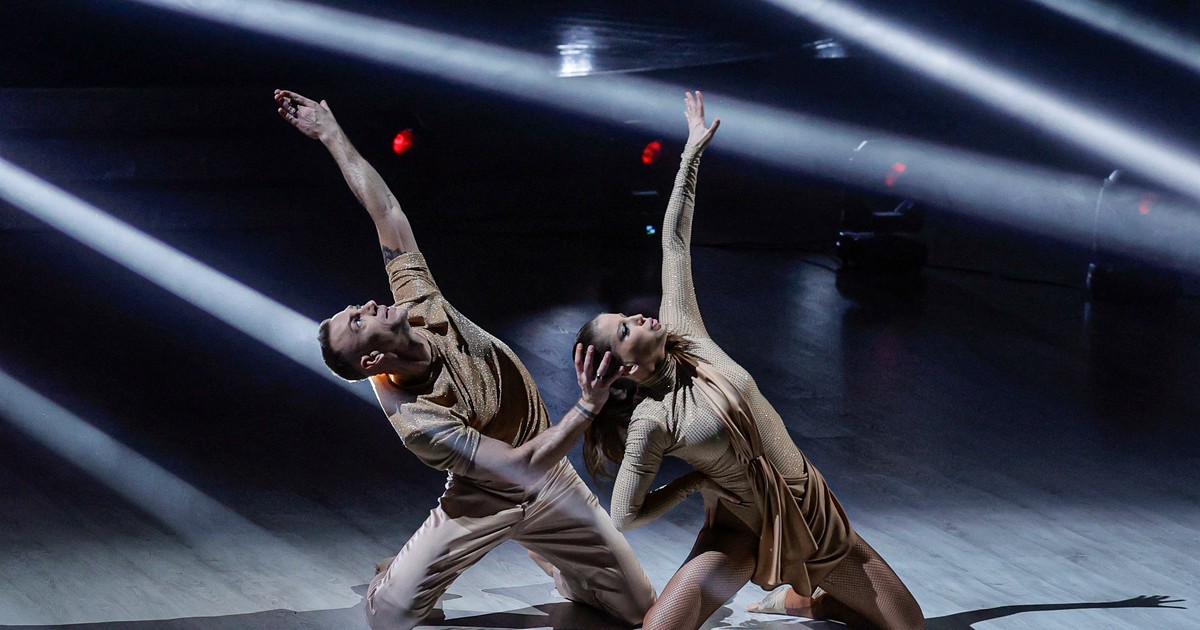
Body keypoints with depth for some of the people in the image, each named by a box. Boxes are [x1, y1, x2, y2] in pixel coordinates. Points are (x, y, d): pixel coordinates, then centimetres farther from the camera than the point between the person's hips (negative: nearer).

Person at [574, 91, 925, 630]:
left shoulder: (683, 336, -3)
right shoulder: (650, 421, -16)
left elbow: (674, 244, -1)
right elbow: (624, 517, -14)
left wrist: (692, 153, 1)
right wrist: (693, 481, -4)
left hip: (811, 510, 5)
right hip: (743, 529, -5)